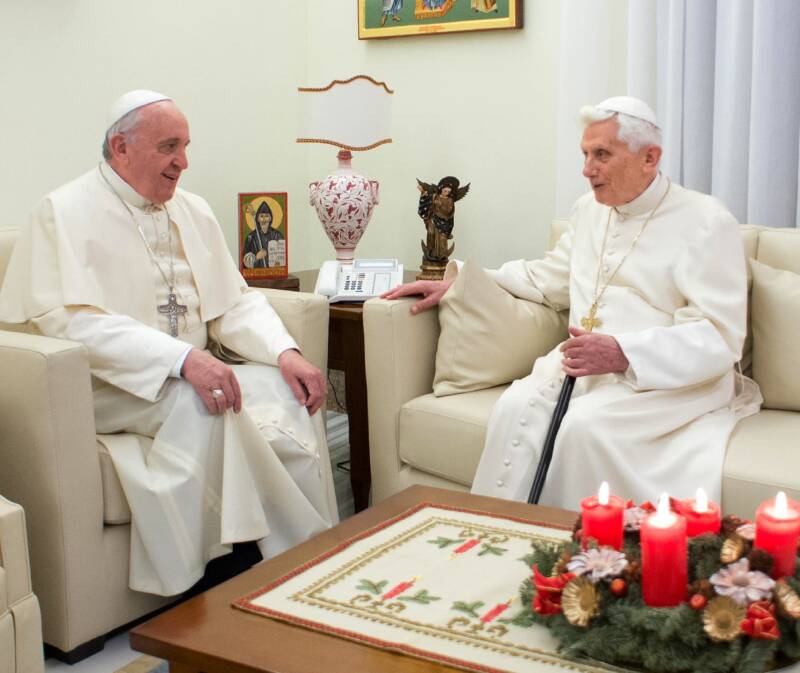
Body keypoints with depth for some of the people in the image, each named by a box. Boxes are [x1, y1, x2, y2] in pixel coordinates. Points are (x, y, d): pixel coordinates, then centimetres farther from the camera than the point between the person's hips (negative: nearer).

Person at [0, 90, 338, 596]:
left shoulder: (193, 211, 13)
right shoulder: (65, 213, -7)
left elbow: (235, 301, 9)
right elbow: (75, 322, -20)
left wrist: (285, 352, -13)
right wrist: (181, 358, -33)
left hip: (197, 372, 6)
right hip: (107, 386, -5)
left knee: (289, 392, -20)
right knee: (196, 402, -34)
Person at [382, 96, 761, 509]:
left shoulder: (705, 222, -6)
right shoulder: (590, 209, 16)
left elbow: (720, 337, -13)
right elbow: (546, 280, 27)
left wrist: (624, 353, -26)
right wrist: (456, 283, 19)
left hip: (672, 378, -5)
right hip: (584, 363, 5)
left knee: (585, 424, -32)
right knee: (518, 406, -24)